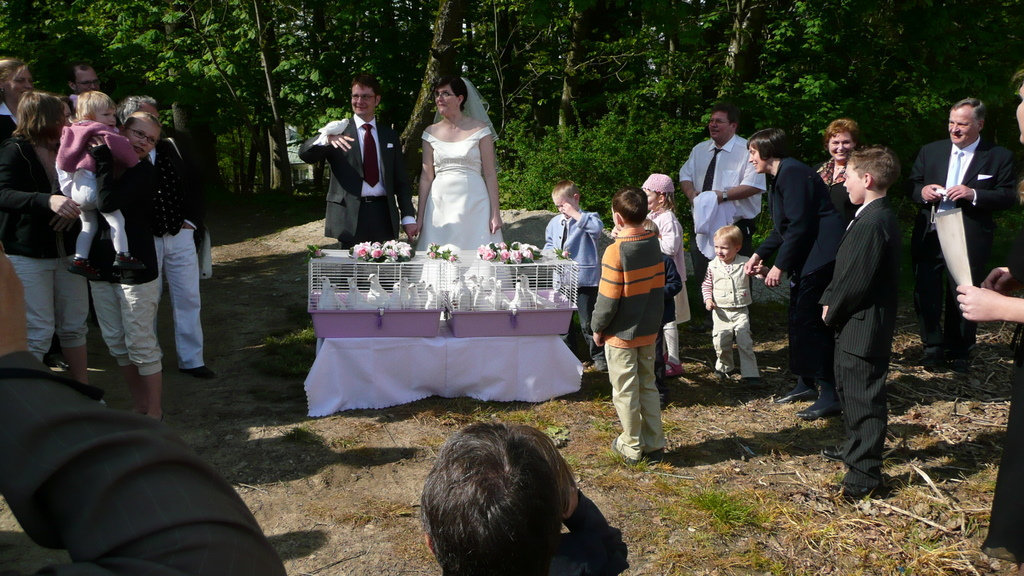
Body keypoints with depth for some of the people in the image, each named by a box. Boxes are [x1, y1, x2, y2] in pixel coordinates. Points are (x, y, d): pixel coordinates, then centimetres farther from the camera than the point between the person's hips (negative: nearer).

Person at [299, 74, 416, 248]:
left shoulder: (389, 136, 15)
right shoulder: (339, 132, 6)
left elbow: (401, 180, 14)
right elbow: (305, 154, -8)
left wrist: (408, 216, 6)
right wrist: (326, 138, -29)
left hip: (384, 216, 2)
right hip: (350, 217, -2)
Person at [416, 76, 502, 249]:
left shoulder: (480, 129, 0)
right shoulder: (431, 132, 8)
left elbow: (490, 174, -2)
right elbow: (426, 177, 7)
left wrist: (496, 214, -8)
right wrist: (420, 216, 3)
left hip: (473, 204, -2)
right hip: (439, 206, 3)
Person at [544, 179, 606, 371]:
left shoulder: (588, 218, -7)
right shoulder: (554, 222, 10)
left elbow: (597, 228, -30)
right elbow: (548, 243, 21)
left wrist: (575, 214, -24)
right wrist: (552, 252, -2)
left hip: (585, 278, -6)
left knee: (587, 321, -1)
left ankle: (598, 356, 17)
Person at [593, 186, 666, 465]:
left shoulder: (615, 252, -22)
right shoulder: (654, 243, -1)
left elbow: (608, 298, -19)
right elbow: (659, 285, 8)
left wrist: (597, 328, -5)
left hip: (621, 334, -6)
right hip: (649, 330, 7)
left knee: (626, 392, 7)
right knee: (648, 385, 18)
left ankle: (631, 447, 20)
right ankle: (654, 443, 25)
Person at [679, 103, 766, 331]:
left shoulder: (746, 150, -9)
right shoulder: (700, 150, 12)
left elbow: (753, 186, -18)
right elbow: (685, 177, 13)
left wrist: (723, 195, -26)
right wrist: (693, 194, -8)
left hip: (737, 225, -6)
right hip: (704, 223, 6)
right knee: (703, 271, 14)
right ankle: (709, 316, 30)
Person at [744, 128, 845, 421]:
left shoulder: (792, 173, -16)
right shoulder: (781, 176, 17)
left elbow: (799, 226, -21)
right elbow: (783, 228, 21)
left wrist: (779, 266, -17)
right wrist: (759, 254, 14)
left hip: (820, 258, -11)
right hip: (806, 259, 11)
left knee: (810, 322, -8)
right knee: (798, 320, 15)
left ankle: (830, 396, -1)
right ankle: (805, 383, 28)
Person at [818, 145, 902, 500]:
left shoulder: (872, 224, -23)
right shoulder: (875, 218, 11)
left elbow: (856, 281, -23)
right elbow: (847, 271, 14)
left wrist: (833, 311, -9)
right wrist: (831, 301, 5)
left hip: (863, 329, -11)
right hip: (855, 327, 11)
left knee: (864, 398, -2)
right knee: (848, 388, 24)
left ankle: (865, 473, 7)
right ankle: (856, 447, 41)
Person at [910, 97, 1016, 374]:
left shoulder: (999, 156, 0)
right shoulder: (930, 151, 8)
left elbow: (1008, 196, -4)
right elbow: (912, 185, 12)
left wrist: (974, 194, -19)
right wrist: (922, 192, -10)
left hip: (969, 239, -2)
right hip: (929, 236, 3)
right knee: (925, 294, 6)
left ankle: (959, 352, 24)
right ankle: (933, 348, 23)